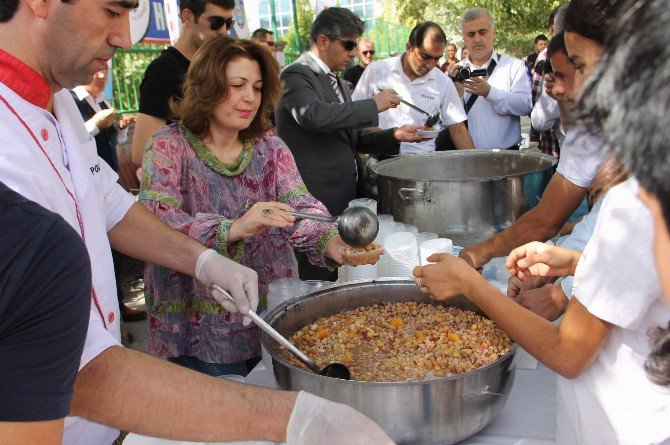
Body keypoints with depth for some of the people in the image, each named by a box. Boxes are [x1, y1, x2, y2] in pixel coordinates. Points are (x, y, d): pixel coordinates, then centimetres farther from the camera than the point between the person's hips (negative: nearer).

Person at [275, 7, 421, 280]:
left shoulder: (334, 81, 20)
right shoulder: (296, 75, -9)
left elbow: (351, 138, 21)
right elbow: (314, 115, -29)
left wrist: (393, 136, 6)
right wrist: (373, 105, -19)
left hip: (343, 198, 9)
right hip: (314, 200, -9)